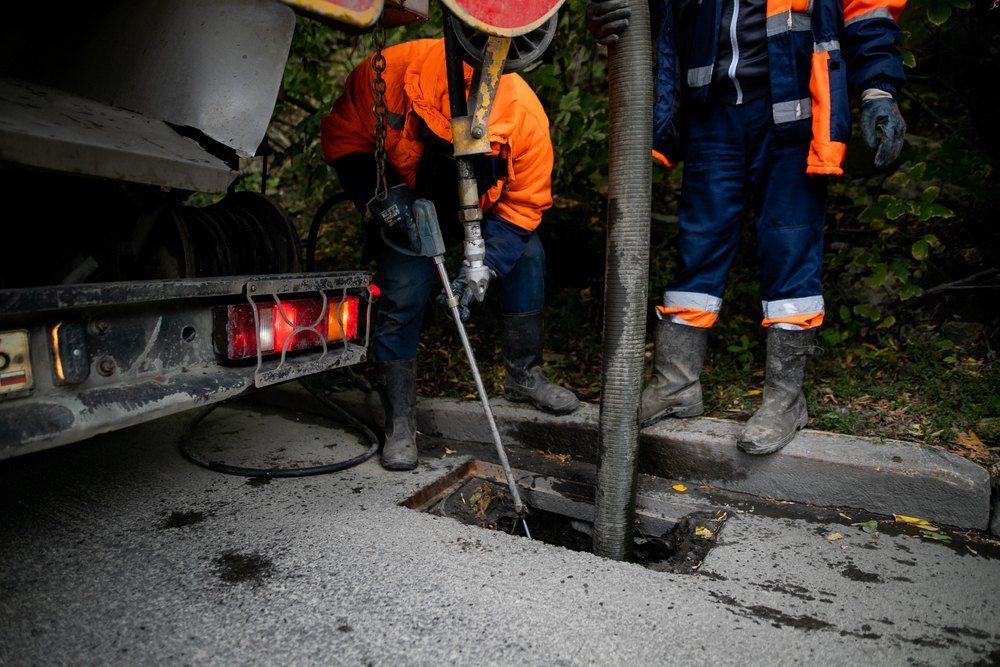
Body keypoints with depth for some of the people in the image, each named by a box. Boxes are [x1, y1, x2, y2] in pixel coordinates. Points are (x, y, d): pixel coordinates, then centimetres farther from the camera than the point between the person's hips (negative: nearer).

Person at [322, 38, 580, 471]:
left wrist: (485, 265, -32)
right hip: (405, 201, -2)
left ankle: (523, 377, 10)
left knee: (527, 257, -12)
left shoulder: (527, 118, -32)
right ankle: (399, 423, -1)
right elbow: (342, 139, -18)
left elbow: (523, 204, -21)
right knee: (402, 294, -15)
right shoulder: (386, 73, -35)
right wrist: (376, 199, -33)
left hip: (488, 205, 3)